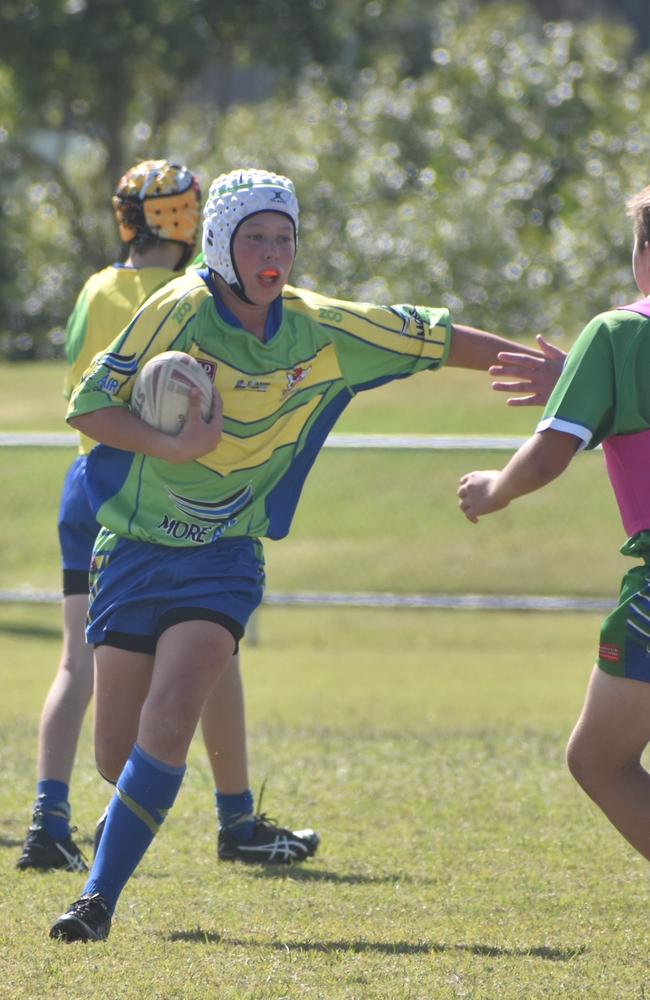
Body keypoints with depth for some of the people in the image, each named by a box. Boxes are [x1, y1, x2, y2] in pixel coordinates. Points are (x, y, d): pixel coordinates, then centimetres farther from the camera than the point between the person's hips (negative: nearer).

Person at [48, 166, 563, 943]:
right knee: (115, 741, 3)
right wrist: (173, 447, -25)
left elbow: (435, 338, 9)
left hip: (224, 557, 1)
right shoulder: (179, 310, -11)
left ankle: (100, 898, -18)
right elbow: (88, 405, -10)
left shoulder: (322, 331, -3)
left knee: (167, 722, -20)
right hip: (134, 547, 0)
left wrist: (546, 363, 11)